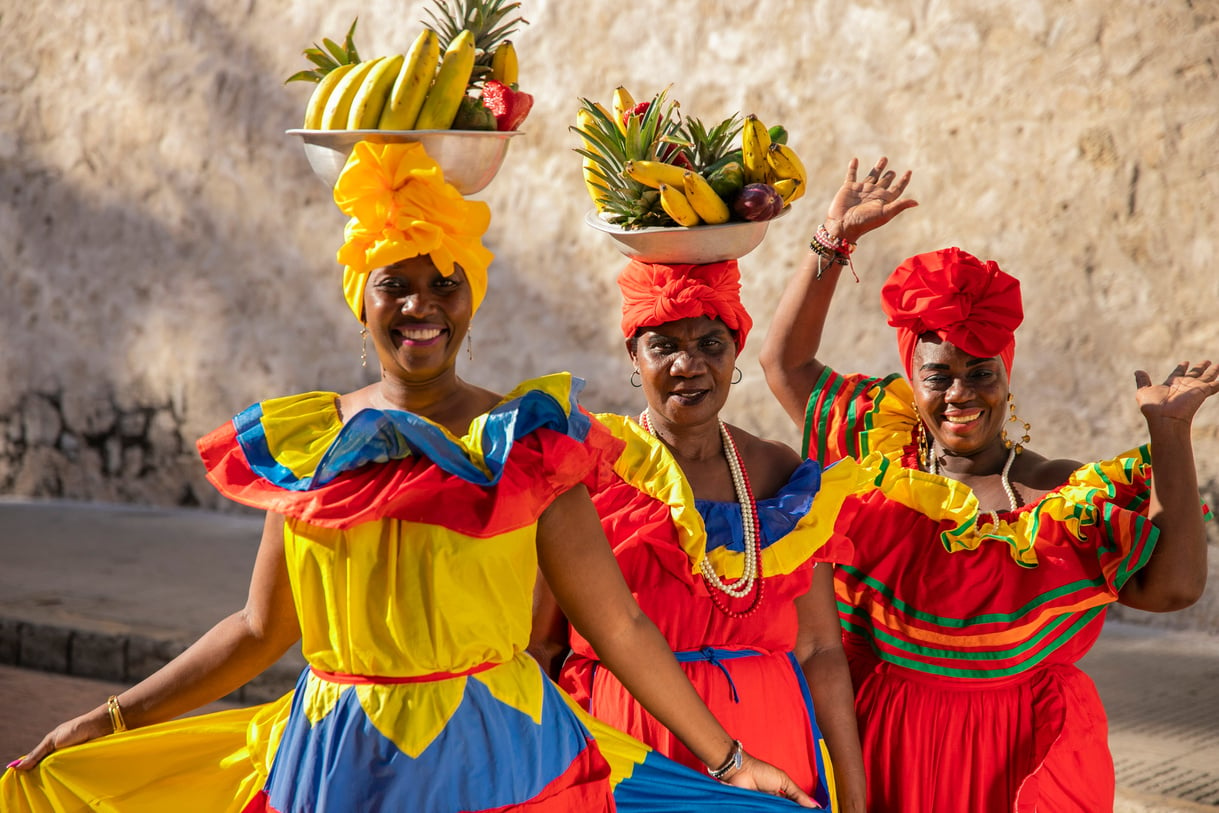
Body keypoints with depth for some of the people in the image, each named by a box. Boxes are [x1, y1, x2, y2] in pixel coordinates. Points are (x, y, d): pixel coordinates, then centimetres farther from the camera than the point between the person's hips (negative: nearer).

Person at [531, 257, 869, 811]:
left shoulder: (782, 475, 5)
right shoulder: (591, 468, -5)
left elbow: (818, 649, 5)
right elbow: (535, 644, -4)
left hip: (766, 740, 3)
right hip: (628, 745, -3)